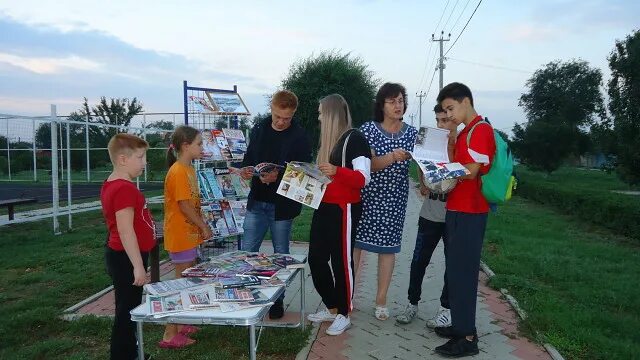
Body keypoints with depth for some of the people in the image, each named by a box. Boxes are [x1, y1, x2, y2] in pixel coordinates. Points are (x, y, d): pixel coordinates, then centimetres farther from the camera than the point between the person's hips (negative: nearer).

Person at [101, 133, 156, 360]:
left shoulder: (111, 185, 10)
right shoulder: (125, 188, -22)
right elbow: (125, 231, -26)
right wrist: (138, 265, -24)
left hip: (121, 256, 11)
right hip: (127, 258, -11)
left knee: (130, 308, 20)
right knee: (127, 310, 0)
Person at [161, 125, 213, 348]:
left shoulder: (188, 169, 10)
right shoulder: (177, 172, -19)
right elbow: (184, 206, -19)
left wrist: (201, 226, 12)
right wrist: (204, 227, -10)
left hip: (189, 234, 9)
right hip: (180, 236, -9)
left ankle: (182, 325, 29)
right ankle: (170, 335, 8)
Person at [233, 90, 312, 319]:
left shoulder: (299, 137, -8)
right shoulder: (258, 130, 7)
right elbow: (249, 158, 13)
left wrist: (278, 176, -27)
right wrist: (245, 170, -9)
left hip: (282, 204, -4)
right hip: (257, 201, 4)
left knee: (281, 255, 9)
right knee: (247, 251, 4)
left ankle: (277, 300, 25)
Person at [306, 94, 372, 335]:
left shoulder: (354, 138, -10)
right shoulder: (328, 139, 16)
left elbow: (363, 179, -18)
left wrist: (336, 171, -31)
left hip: (344, 209, -9)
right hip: (324, 207, 9)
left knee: (341, 261, 0)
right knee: (316, 258, 10)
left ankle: (344, 314, 15)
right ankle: (331, 307, 26)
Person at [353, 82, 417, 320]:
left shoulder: (412, 133, 4)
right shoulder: (368, 129, -5)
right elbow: (369, 164, -16)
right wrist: (392, 157, -33)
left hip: (394, 199, 2)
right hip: (366, 196, -2)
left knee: (388, 247, 6)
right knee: (355, 243, 2)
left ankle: (381, 300, 17)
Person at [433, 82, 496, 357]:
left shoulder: (481, 130, -11)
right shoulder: (465, 132, 19)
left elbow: (470, 172, -17)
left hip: (469, 213, -10)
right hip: (456, 209, 10)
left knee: (463, 272, -7)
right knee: (455, 270, 13)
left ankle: (468, 338, 1)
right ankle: (460, 325, 23)